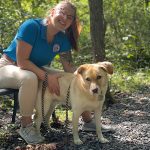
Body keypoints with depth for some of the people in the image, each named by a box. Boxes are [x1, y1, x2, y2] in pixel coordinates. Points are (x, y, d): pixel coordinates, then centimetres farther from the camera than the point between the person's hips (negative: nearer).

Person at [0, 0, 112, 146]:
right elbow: (22, 62, -27)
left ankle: (87, 120, 11)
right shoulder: (31, 26, -26)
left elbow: (70, 69, -7)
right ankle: (26, 126, -21)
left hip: (35, 70, 7)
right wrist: (47, 76, -33)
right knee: (30, 78, -39)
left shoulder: (62, 40, -6)